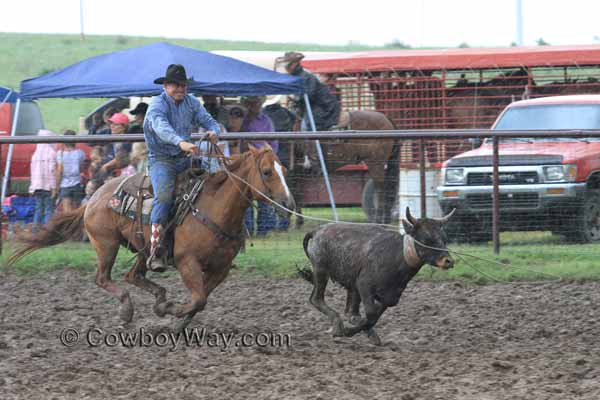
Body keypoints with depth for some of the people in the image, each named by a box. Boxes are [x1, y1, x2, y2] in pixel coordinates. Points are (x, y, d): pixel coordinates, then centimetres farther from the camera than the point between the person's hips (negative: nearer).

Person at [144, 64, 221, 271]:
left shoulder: (191, 103, 8)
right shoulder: (157, 105, -13)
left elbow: (209, 120, 5)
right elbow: (162, 127, -32)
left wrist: (214, 132, -22)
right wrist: (181, 142, -50)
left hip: (184, 160, 7)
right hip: (161, 159, -7)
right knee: (164, 194, -29)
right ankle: (155, 252, -33)